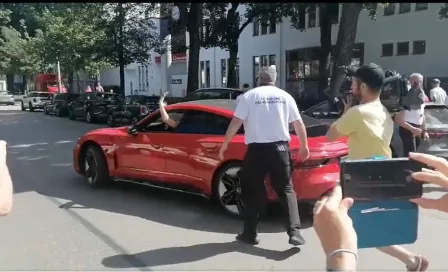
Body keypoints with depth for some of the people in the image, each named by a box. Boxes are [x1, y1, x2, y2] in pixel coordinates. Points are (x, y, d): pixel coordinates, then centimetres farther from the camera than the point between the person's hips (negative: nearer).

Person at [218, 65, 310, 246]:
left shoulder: (249, 96, 1)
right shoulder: (285, 96, 8)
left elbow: (236, 122, -5)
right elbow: (298, 124, 9)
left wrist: (225, 144, 4)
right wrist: (304, 146, 22)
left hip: (257, 149, -2)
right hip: (280, 148, 2)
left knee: (253, 192, 10)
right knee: (286, 190, 10)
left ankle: (250, 233, 15)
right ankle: (294, 232, 1)